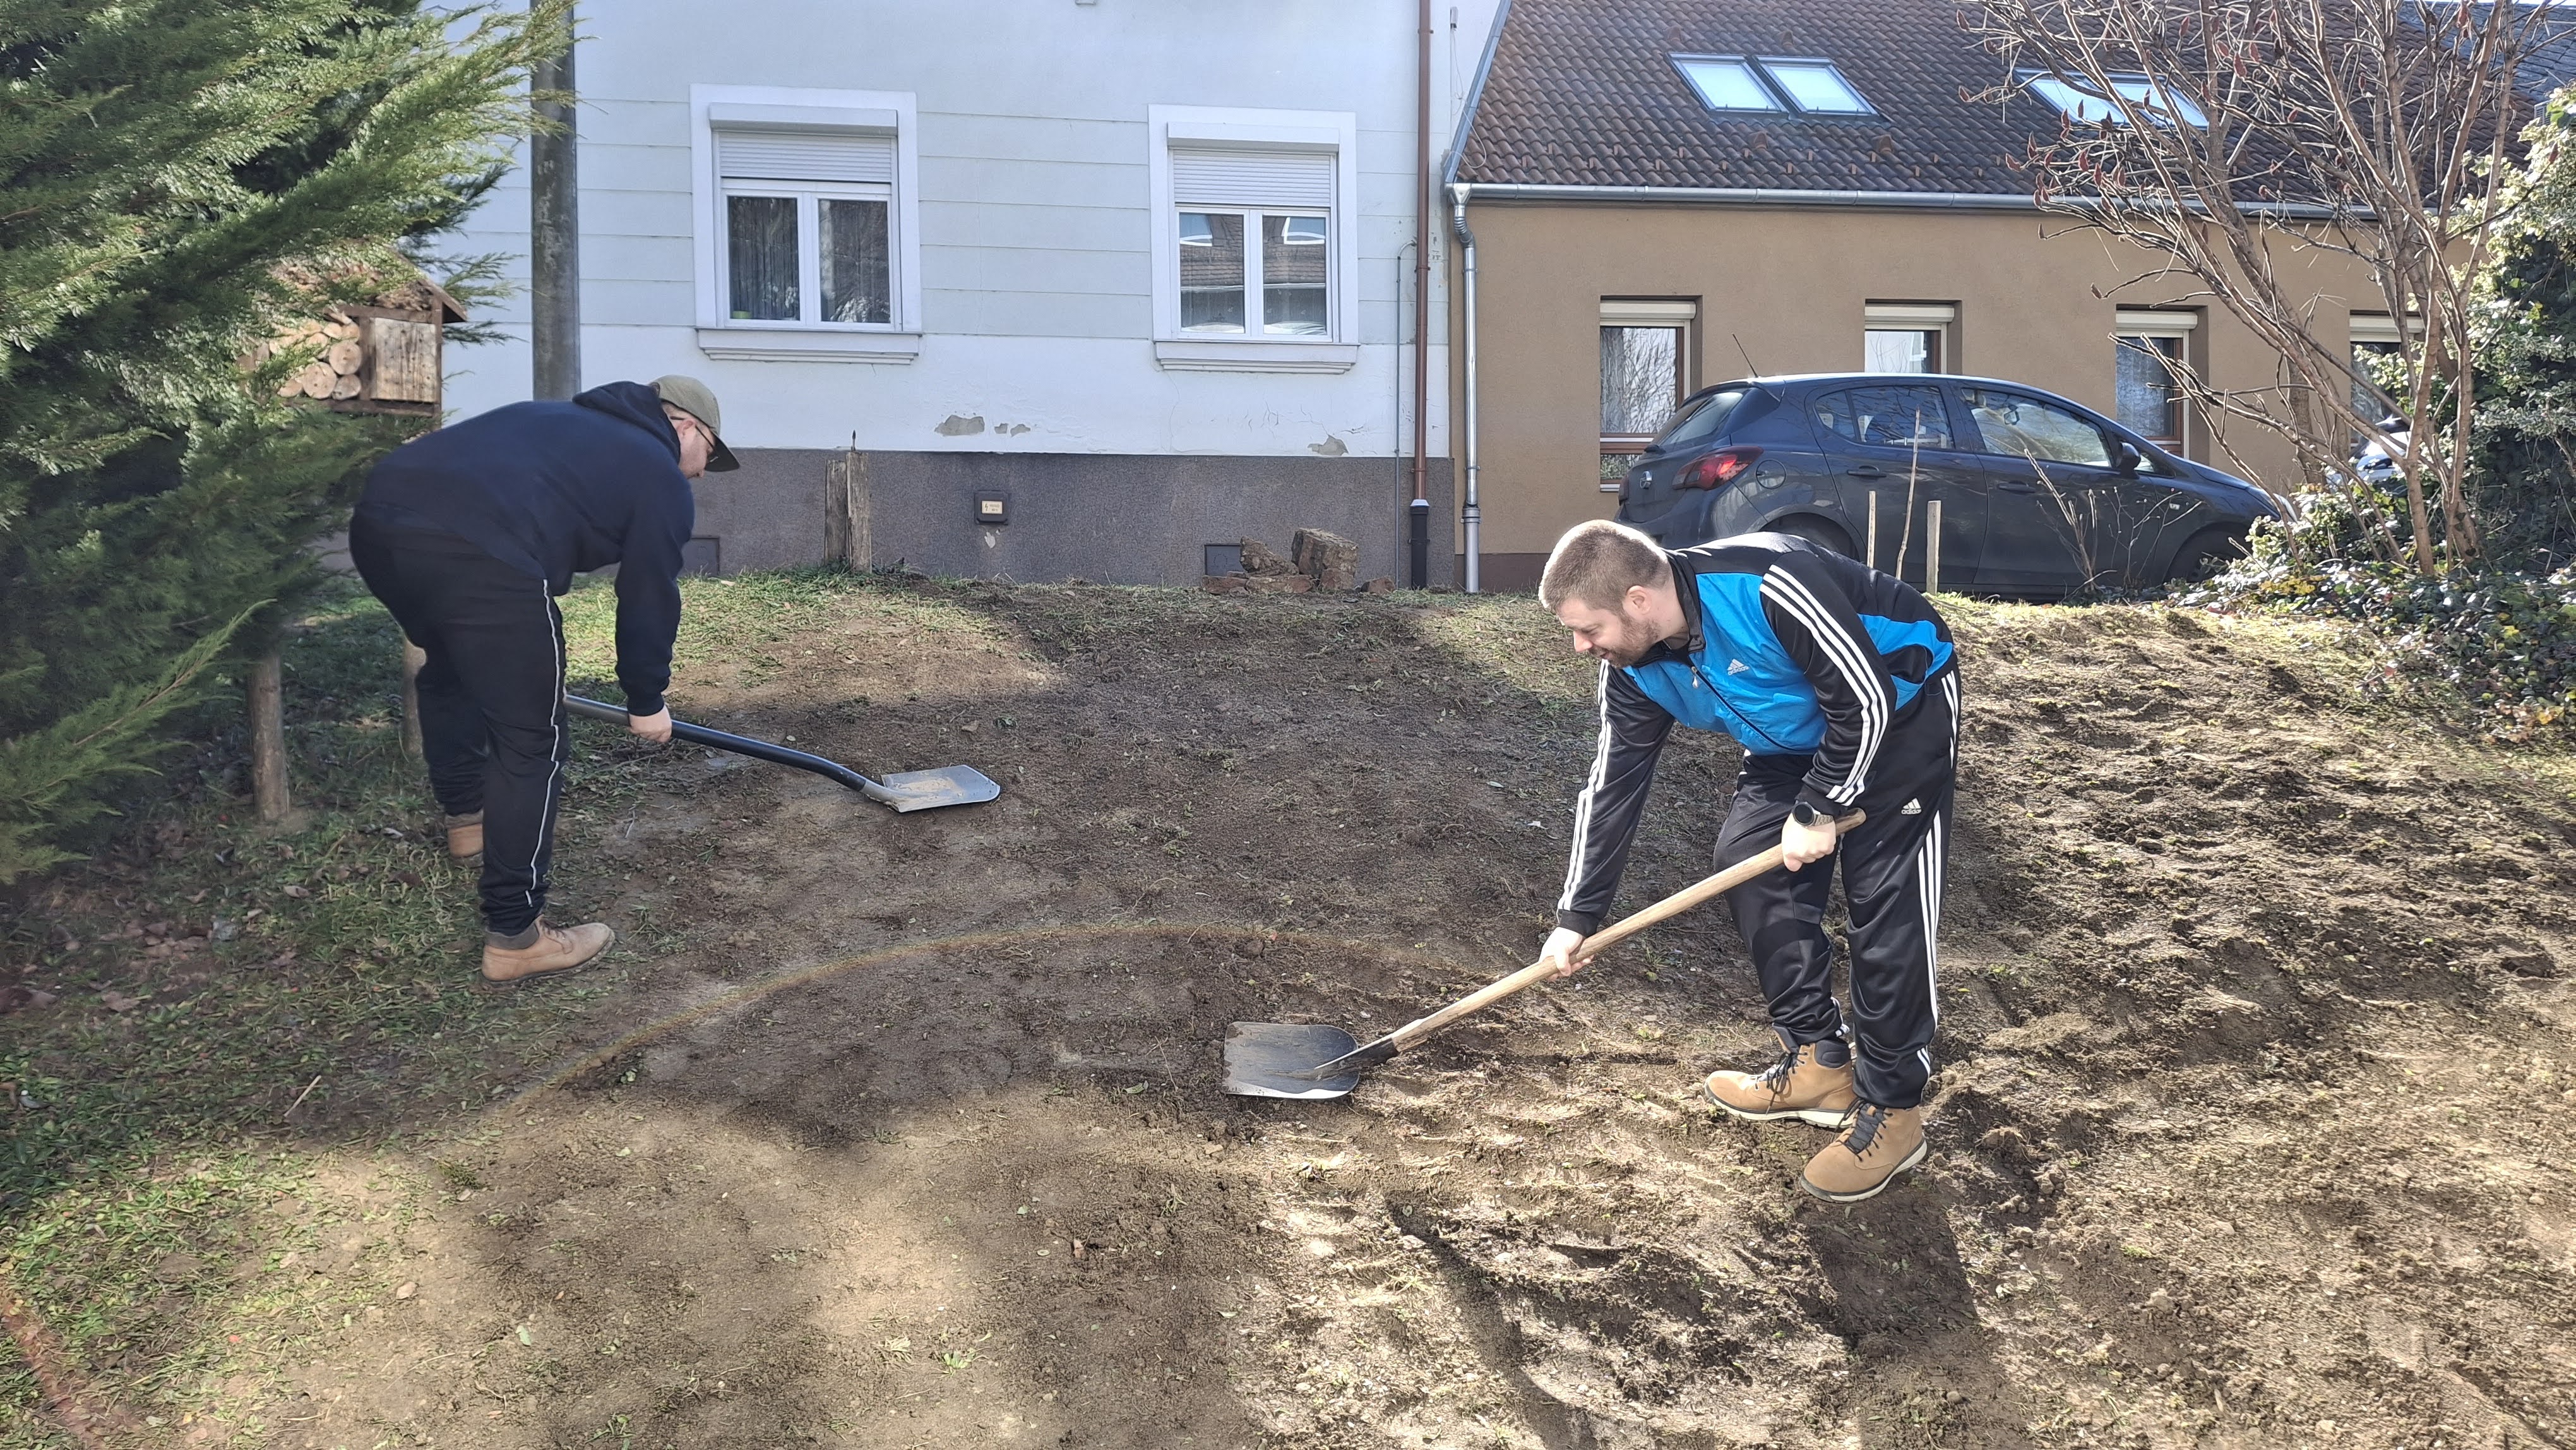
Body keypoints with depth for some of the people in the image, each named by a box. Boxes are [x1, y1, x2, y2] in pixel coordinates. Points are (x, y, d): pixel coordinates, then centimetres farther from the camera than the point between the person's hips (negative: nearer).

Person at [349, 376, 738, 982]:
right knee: (532, 740, 4)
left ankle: (467, 816, 54)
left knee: (452, 666, 36)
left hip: (377, 519, 9)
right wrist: (647, 701, 31)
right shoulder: (661, 477, 15)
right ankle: (515, 937, 8)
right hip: (478, 553, -8)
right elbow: (650, 597, 16)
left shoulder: (563, 423, 36)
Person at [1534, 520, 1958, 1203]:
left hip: (1901, 705, -7)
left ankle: (1892, 1108, -1)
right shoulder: (1636, 669, -11)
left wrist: (1820, 812, -19)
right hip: (1801, 732, 8)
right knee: (1747, 854, -3)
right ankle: (1819, 1062, 10)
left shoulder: (1769, 585, -36)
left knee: (1888, 898, -12)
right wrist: (1576, 918, -2)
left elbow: (1865, 699, -29)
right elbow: (1613, 786, -3)